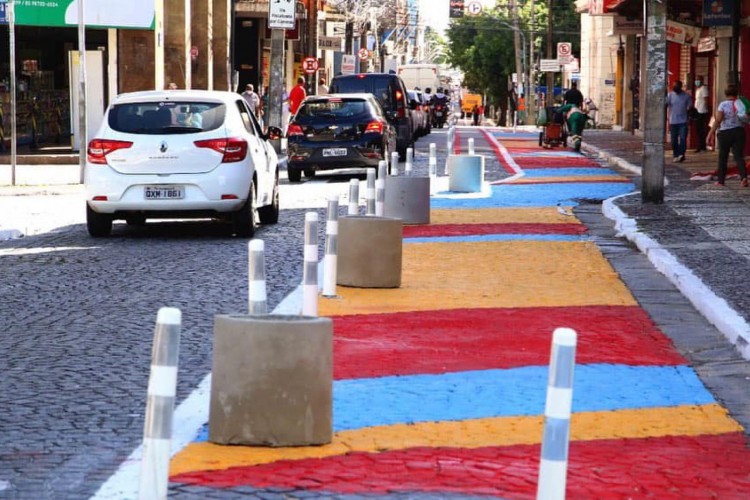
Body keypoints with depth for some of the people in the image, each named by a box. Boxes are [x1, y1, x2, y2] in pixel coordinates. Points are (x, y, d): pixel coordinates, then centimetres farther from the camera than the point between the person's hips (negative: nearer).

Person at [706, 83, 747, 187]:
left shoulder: (723, 104, -9)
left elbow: (718, 120, -15)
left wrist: (711, 133, -14)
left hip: (725, 133, -2)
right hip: (739, 131, 2)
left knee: (723, 157, 11)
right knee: (738, 156, 3)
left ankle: (721, 180, 16)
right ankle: (743, 176, -19)